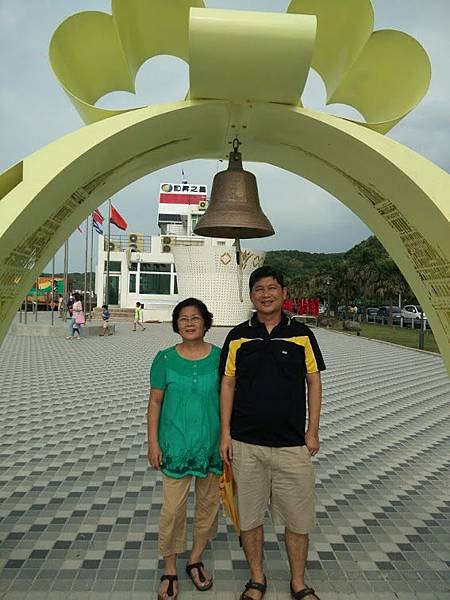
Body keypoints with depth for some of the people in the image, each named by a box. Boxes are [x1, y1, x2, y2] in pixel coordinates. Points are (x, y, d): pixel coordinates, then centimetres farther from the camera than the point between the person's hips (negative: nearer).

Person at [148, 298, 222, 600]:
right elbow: (155, 401, 0)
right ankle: (170, 569, 27)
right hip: (175, 445, -1)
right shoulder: (165, 359, -5)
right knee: (173, 509, 3)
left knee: (208, 503, 15)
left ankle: (196, 560, 38)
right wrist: (153, 442, -4)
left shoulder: (220, 356, -5)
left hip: (211, 443, 2)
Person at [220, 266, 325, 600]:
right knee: (249, 515, 13)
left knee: (298, 518, 10)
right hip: (246, 444, 1)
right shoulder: (237, 337, 0)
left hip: (293, 444, 0)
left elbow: (314, 382, 3)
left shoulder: (301, 334, 0)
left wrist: (313, 431, 0)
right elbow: (227, 384, 2)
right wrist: (226, 433, -1)